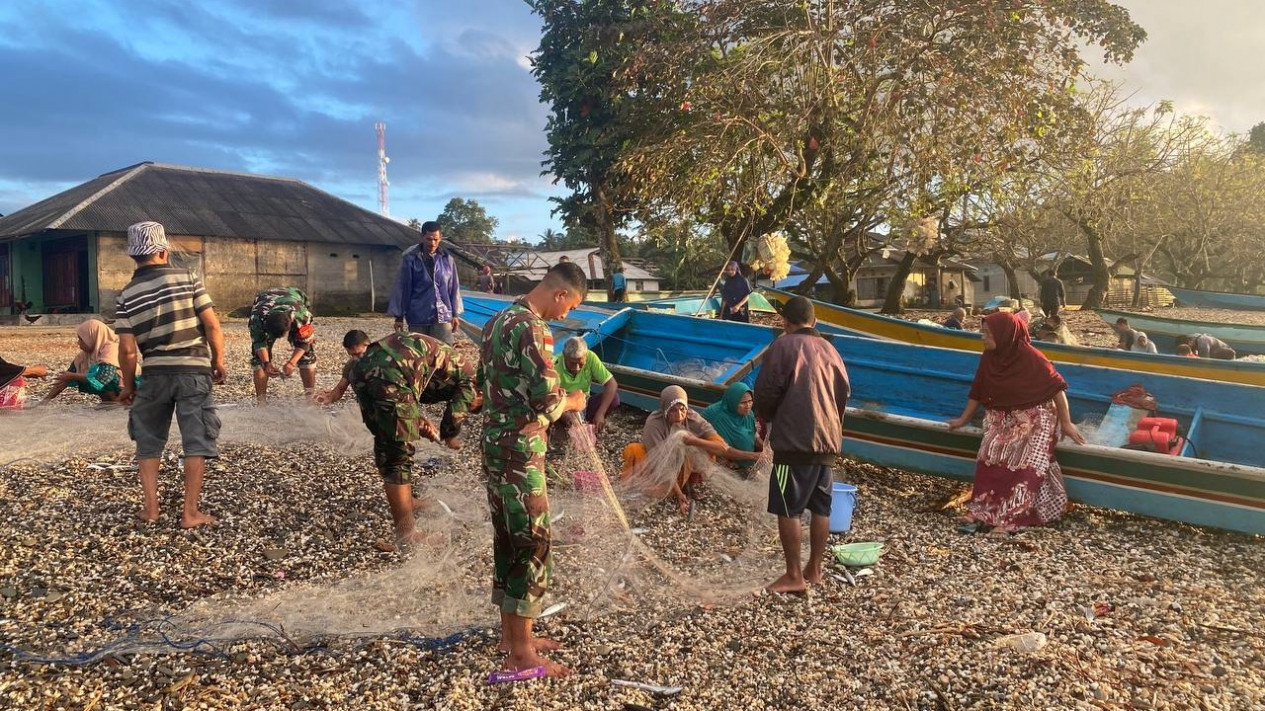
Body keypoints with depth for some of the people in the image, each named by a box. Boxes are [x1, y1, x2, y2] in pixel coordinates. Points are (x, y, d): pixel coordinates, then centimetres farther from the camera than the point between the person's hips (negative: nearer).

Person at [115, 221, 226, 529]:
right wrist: (219, 360, 4)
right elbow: (212, 324, -9)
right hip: (194, 371, -2)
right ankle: (190, 512, 5)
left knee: (148, 441, 18)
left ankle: (150, 507, 20)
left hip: (155, 374, 2)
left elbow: (127, 349, -3)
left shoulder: (126, 295, 1)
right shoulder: (186, 278, -4)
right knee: (196, 441, 3)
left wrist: (128, 385, 11)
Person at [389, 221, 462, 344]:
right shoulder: (410, 259, -2)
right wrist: (399, 316, 2)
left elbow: (454, 287, 11)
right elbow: (402, 288, 2)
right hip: (417, 317, -1)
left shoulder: (447, 259, 6)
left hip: (443, 316, 1)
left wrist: (455, 314, 9)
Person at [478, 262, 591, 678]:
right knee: (532, 546, -1)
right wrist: (573, 402, -2)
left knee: (507, 540, 17)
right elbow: (548, 401, -22)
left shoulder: (497, 320, 12)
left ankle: (510, 631, 28)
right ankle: (521, 651, 7)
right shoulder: (533, 328, -18)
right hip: (521, 452, -10)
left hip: (494, 443, 10)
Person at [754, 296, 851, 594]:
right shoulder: (828, 349, 12)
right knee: (821, 506, 12)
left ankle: (794, 576, 1)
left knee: (787, 509, -1)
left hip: (795, 439, -7)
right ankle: (814, 570, 20)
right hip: (828, 439, 7)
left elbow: (766, 390, -10)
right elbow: (844, 391, 15)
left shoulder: (784, 345, -7)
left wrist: (765, 416, 10)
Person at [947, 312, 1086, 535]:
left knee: (1024, 466, -20)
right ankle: (980, 513, -18)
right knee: (990, 458, -17)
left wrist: (1066, 423, -9)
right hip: (1003, 418, 4)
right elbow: (978, 392, 10)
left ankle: (1010, 519, -21)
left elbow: (1057, 387, -11)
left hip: (1035, 418, -4)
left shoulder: (1031, 358, -18)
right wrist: (963, 420, 15)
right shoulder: (989, 358, -2)